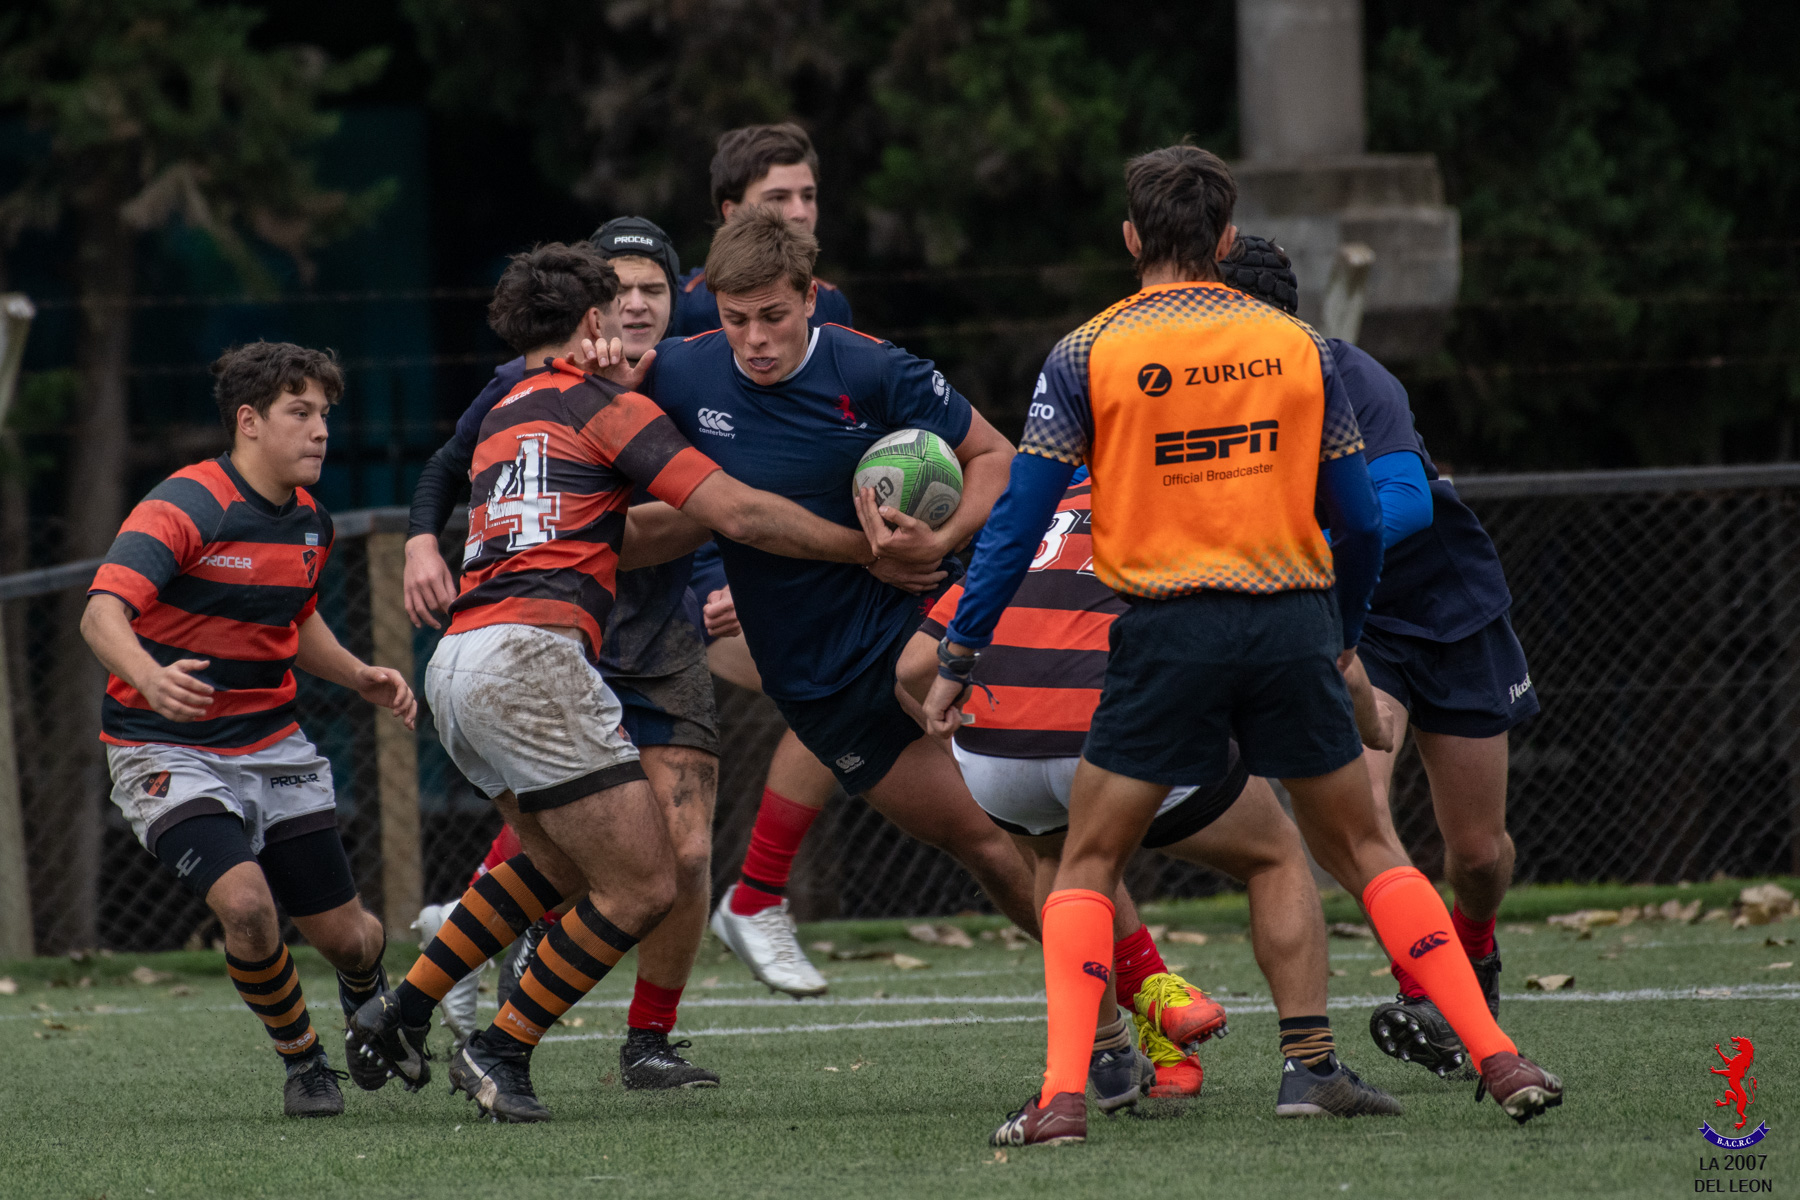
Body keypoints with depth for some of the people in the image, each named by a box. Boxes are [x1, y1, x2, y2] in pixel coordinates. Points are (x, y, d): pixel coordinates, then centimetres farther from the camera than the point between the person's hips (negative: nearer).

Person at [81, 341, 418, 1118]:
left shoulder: (309, 521, 5)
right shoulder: (184, 509, -19)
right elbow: (102, 614, -31)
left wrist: (359, 677, 7)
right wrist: (150, 676, -51)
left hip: (273, 746, 6)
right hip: (168, 752, -6)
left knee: (346, 935, 3)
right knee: (245, 903, -27)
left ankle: (368, 996, 42)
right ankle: (302, 1063, -1)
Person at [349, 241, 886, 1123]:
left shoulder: (505, 416, 27)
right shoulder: (601, 405, 2)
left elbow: (622, 538, 27)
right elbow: (737, 515, -5)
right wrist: (868, 547, 2)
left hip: (458, 663, 9)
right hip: (530, 654, -9)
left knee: (562, 862, 27)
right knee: (640, 886, -5)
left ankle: (402, 1010, 25)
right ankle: (503, 1052, 0)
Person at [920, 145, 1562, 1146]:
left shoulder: (1089, 356, 0)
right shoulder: (1299, 347, 7)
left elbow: (1020, 520, -2)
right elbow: (1363, 520, 9)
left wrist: (958, 658, 5)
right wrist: (1346, 640, 25)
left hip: (1167, 631, -2)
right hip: (1293, 623, 2)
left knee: (1089, 865, 8)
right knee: (1366, 849, 13)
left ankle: (1062, 1095, -8)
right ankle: (1499, 1059, 6)